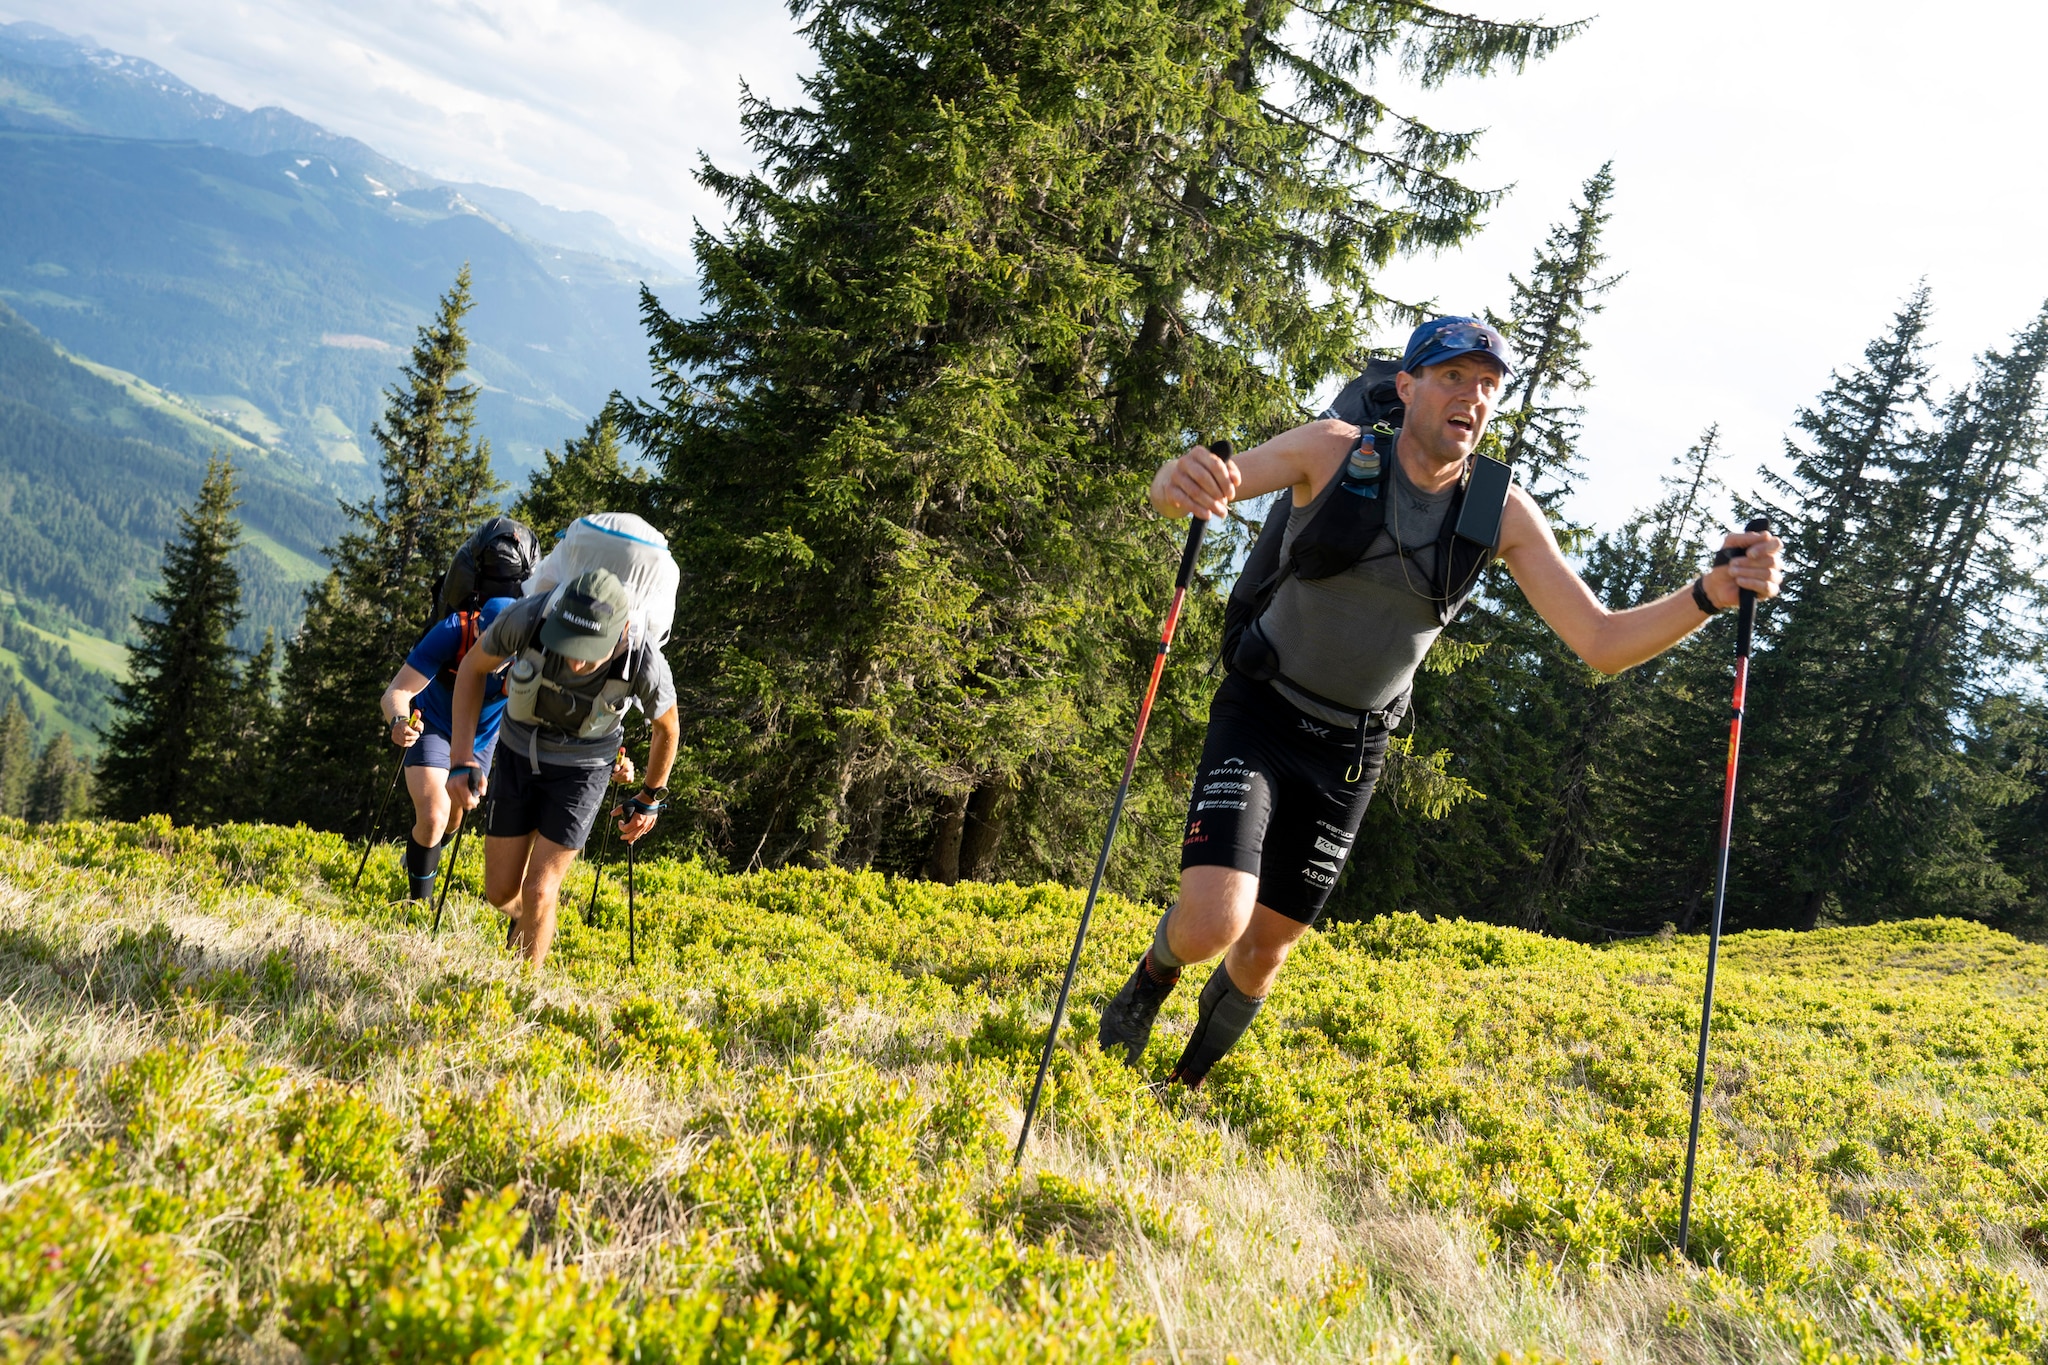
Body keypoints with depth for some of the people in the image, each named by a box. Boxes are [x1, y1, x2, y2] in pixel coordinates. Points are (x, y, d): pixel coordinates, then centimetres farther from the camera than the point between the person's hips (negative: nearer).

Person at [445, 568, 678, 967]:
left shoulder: (645, 666, -34)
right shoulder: (527, 617, -34)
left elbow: (667, 727, -9)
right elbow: (473, 668, -11)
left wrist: (650, 799, 4)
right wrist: (462, 757, -16)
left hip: (582, 769, -2)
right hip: (518, 753, 2)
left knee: (537, 891, -7)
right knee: (500, 892, 7)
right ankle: (530, 918, 43)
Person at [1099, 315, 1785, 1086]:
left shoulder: (1503, 515, -9)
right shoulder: (1335, 452, -16)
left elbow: (1603, 643, -10)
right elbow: (1176, 491, -19)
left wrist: (1714, 592, -28)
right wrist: (1181, 482, -45)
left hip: (1352, 749, 3)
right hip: (1261, 714, -3)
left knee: (1266, 947, 11)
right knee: (1211, 926, -21)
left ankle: (1188, 1083, 43)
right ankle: (1156, 974, 19)